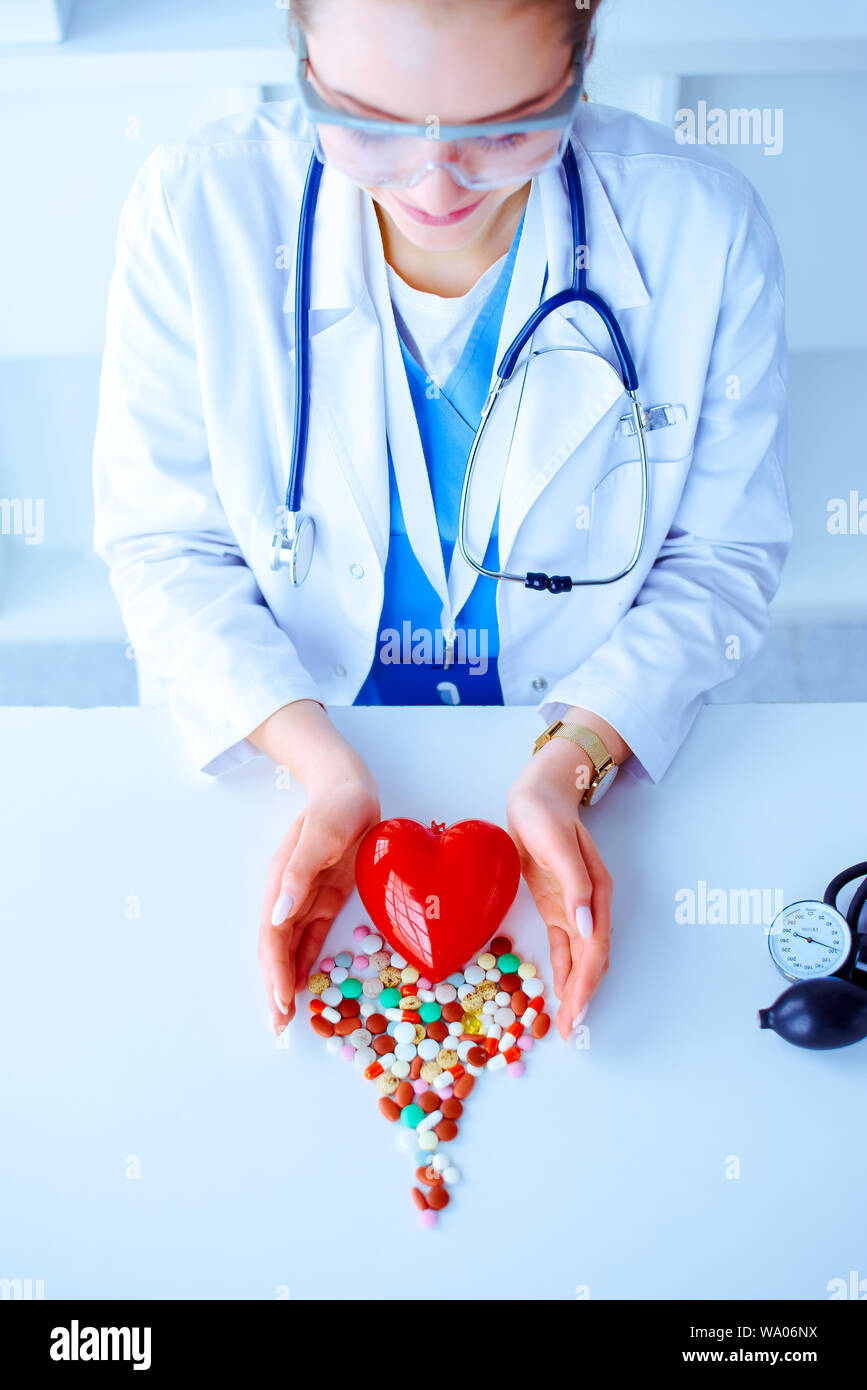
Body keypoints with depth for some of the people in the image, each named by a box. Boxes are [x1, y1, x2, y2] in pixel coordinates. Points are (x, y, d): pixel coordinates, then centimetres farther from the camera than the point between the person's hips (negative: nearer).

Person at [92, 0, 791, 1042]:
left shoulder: (703, 229, -18)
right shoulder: (197, 209, -17)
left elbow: (719, 560, -8)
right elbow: (164, 546, -10)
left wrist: (569, 764, -22)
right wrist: (323, 765, -24)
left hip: (594, 768, 4)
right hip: (283, 763, -3)